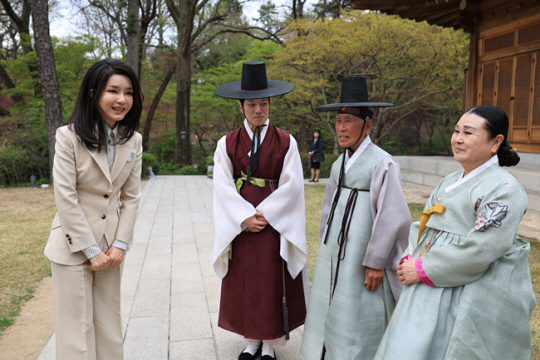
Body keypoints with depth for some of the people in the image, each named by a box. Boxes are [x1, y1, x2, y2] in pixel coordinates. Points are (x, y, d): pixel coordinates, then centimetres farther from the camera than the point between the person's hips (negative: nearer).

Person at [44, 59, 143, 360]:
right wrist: (91, 250, -13)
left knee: (109, 325, 14)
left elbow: (131, 197, 3)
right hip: (74, 244, -4)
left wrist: (120, 244, -4)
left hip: (111, 244, 4)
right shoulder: (70, 136, -13)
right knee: (77, 328, 5)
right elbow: (65, 197, -15)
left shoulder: (133, 140, 0)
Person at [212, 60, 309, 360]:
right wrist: (245, 218, -14)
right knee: (244, 282, 8)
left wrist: (265, 214, -13)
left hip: (274, 221, -1)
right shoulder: (227, 144, 2)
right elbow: (223, 186, -4)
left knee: (272, 282, 5)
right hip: (239, 222, 2)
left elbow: (292, 184, -6)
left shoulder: (285, 142, -1)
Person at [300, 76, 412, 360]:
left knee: (358, 316, 3)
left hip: (362, 250, -7)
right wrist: (326, 248, 15)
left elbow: (391, 217, -15)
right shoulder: (340, 163, 9)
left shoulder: (382, 163, -13)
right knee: (331, 308, 14)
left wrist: (376, 262, -15)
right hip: (335, 248, 7)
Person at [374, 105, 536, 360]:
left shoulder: (503, 189, -15)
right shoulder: (450, 182, 11)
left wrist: (422, 269, -17)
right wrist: (410, 260, -6)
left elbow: (479, 250, -22)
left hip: (471, 300, -7)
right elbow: (422, 226, 12)